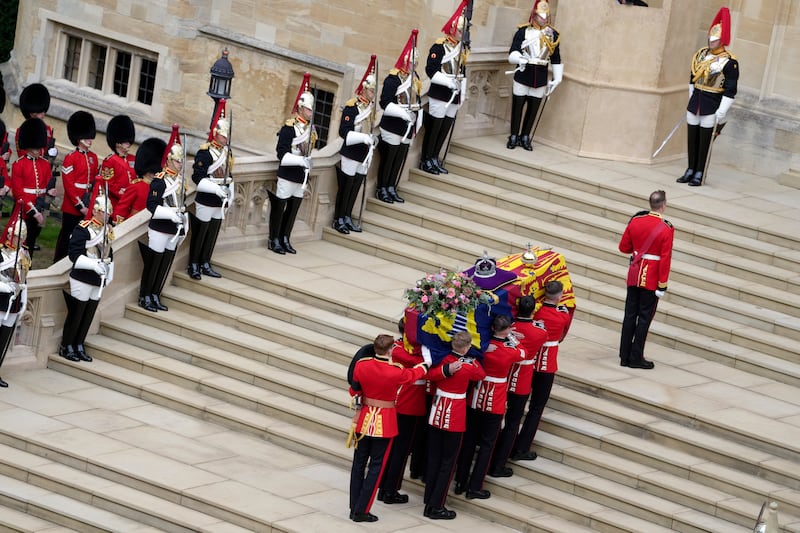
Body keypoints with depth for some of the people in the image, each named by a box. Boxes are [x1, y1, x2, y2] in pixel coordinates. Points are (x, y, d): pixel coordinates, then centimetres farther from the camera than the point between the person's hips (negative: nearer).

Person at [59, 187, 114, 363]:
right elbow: (75, 255, -20)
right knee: (76, 314, 1)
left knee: (89, 315, 11)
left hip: (99, 281, 7)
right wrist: (94, 265, -30)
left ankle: (79, 347, 22)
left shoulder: (108, 230, 10)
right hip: (82, 280, -7)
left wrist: (109, 274, 13)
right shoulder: (83, 229, -15)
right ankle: (66, 347, 13)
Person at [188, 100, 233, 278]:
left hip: (220, 202, 7)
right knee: (199, 234, 3)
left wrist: (230, 196, 13)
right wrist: (216, 189, -25)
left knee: (213, 235, 14)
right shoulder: (205, 152, -15)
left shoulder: (227, 151, 9)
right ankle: (193, 266, 13)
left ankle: (205, 265, 24)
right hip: (206, 201, -7)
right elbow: (197, 177, -19)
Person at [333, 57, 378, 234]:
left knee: (355, 188, 11)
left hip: (364, 155, 7)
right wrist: (364, 138, -26)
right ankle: (338, 220, 8)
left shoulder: (372, 106, 10)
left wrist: (372, 139, 3)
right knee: (345, 188, 0)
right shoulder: (352, 107, -14)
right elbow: (344, 133, -19)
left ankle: (347, 218, 21)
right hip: (350, 155, -7)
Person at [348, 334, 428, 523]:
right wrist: (426, 364, 23)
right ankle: (361, 511, 6)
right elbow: (413, 374, 2)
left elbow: (355, 391, 4)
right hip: (385, 423, -4)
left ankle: (354, 508, 20)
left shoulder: (361, 365, -11)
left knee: (359, 464, 15)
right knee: (375, 466, 5)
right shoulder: (396, 372, -20)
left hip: (364, 420, 4)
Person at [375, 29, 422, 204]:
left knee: (400, 160, 12)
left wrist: (418, 120, 12)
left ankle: (391, 188, 21)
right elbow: (385, 103, -20)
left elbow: (417, 100, 18)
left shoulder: (414, 78, 9)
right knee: (388, 158, 1)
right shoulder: (393, 79, -16)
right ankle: (381, 189, 11)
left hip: (408, 127, 8)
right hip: (393, 127, -7)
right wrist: (405, 114, -25)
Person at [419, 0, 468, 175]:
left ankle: (434, 159, 17)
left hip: (454, 97, 7)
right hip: (439, 95, -7)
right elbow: (431, 70, -16)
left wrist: (462, 94, 16)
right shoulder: (439, 47, -10)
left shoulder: (461, 49, 14)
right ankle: (426, 160, 5)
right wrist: (449, 82, -21)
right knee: (433, 129, -2)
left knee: (444, 130, 9)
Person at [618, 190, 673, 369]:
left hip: (634, 274, 5)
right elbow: (665, 259, -16)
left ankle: (625, 356, 15)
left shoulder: (635, 221, -1)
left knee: (630, 315, 11)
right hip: (652, 279, -5)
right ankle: (636, 358, 7)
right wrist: (662, 285, -12)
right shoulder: (666, 229, -15)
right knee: (645, 317, 4)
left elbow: (623, 247, 6)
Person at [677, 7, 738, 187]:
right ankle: (690, 170, 21)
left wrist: (722, 112, -16)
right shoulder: (701, 55, 7)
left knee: (705, 142, 0)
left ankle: (699, 175, 7)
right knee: (692, 138, 10)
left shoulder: (729, 62, -12)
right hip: (695, 103, 6)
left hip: (712, 108, -6)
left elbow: (730, 90, -13)